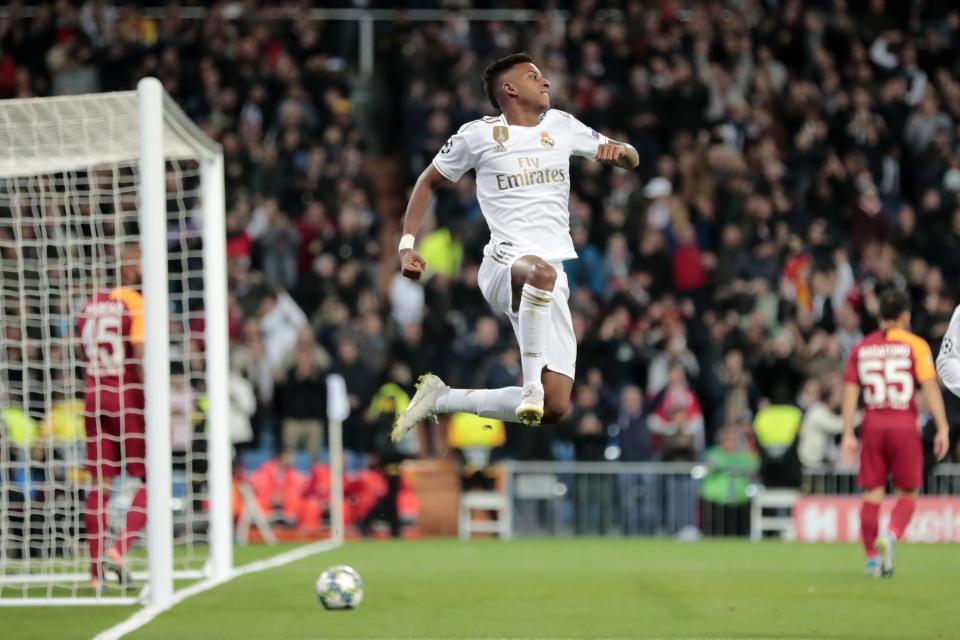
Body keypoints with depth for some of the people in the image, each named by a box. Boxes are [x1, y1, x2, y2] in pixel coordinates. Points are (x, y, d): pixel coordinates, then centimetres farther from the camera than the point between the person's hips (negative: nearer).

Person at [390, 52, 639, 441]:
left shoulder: (562, 127, 17)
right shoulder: (479, 135, 5)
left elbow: (632, 160, 25)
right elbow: (429, 181, 18)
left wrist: (619, 151, 0)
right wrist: (407, 244, 8)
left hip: (554, 275, 5)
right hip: (505, 263, -5)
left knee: (555, 408, -6)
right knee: (541, 272, -45)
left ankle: (440, 399, 11)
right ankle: (532, 384, -39)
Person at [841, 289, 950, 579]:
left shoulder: (861, 348, 8)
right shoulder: (914, 345, -1)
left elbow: (850, 392, 5)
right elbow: (930, 387, -8)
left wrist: (848, 434, 7)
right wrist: (942, 429, -6)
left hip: (872, 426, 2)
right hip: (905, 426, -2)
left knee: (872, 494, 6)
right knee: (907, 494, 7)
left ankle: (873, 558, 2)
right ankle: (891, 536, -19)